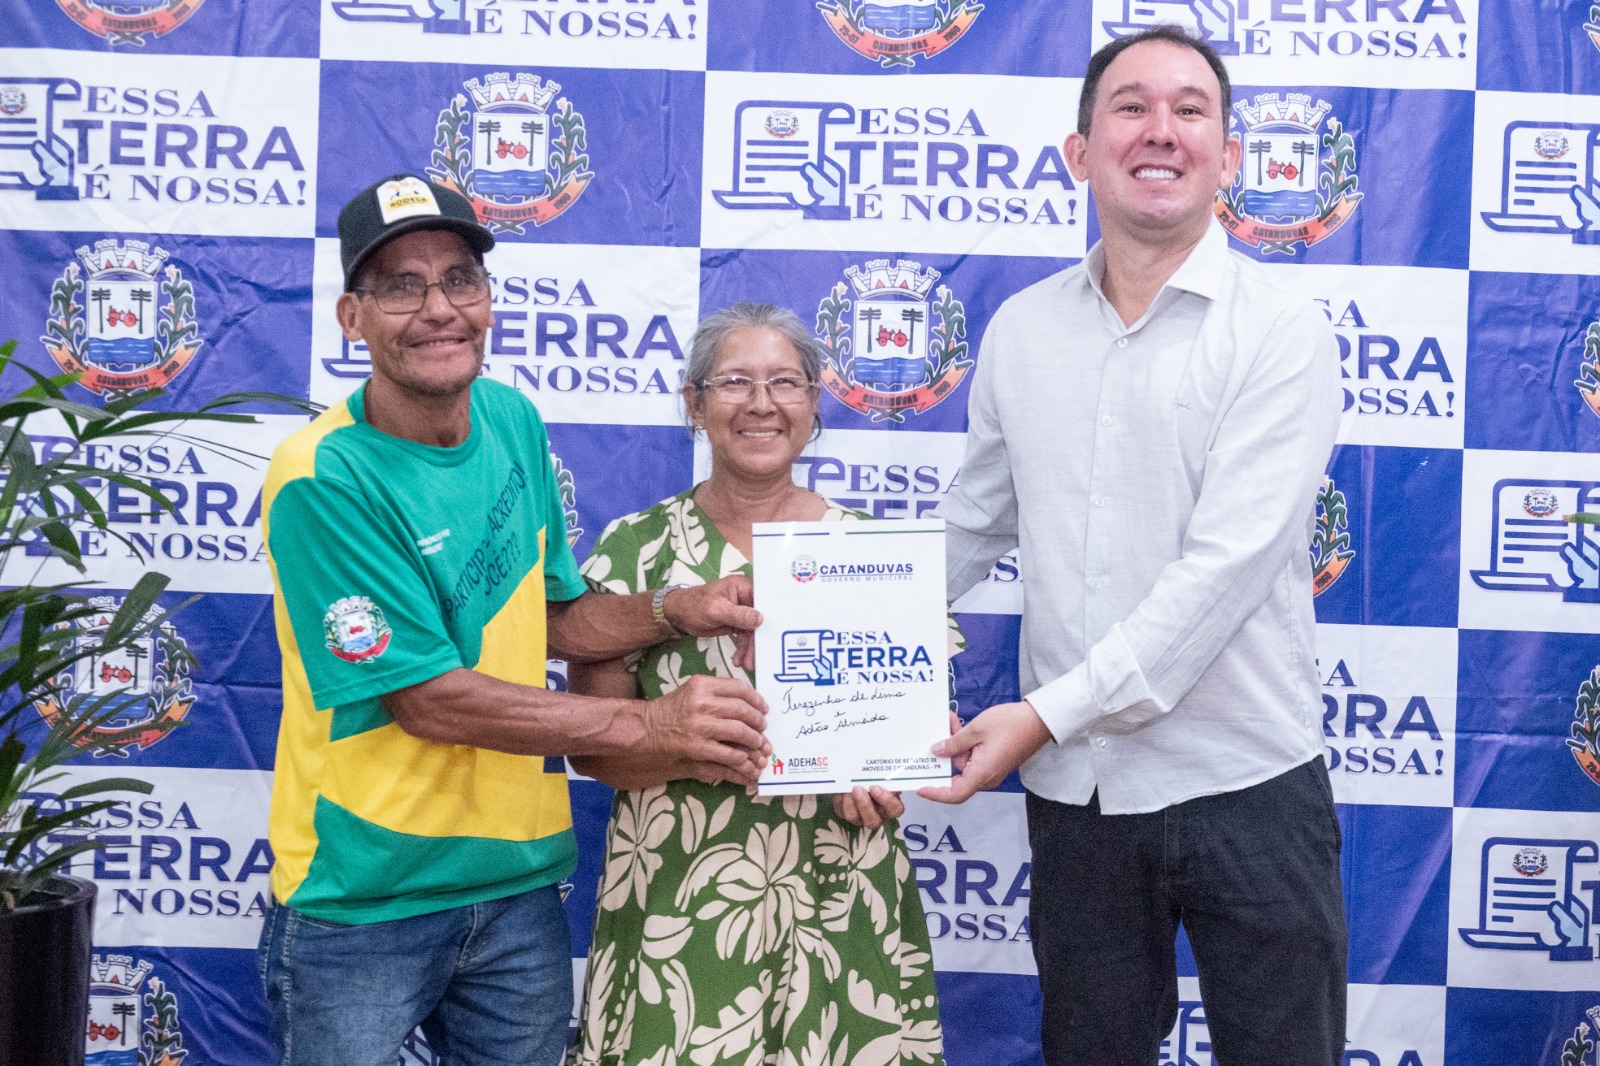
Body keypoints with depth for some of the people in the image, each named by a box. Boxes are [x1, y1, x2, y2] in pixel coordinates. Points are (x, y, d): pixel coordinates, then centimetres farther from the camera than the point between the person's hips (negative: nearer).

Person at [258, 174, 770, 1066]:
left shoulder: (514, 422, 2)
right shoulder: (322, 480, -19)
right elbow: (431, 700, -21)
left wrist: (673, 612, -8)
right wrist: (651, 726, -22)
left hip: (518, 876, 6)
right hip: (365, 897, -6)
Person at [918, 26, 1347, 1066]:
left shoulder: (1281, 328, -9)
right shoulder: (1021, 329, 5)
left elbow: (1227, 562, -18)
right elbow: (973, 528, 15)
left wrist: (1049, 712, -21)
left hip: (1245, 783, -3)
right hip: (1076, 787, 4)